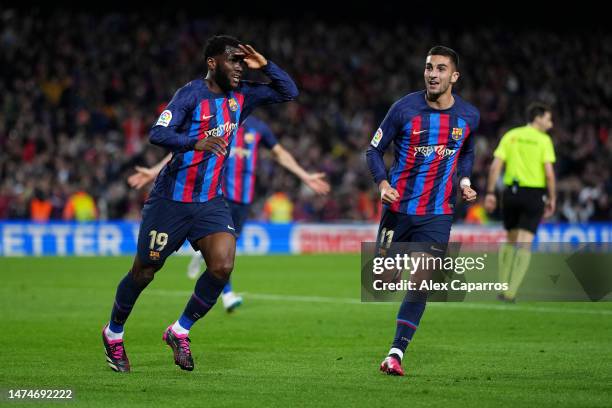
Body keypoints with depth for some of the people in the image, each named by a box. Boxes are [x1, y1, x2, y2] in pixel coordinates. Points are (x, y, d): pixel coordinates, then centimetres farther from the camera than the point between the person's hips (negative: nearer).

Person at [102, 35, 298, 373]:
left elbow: (288, 92, 9)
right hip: (172, 200, -5)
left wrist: (264, 65, -7)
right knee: (144, 272, 6)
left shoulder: (241, 96, 4)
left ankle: (180, 332, 4)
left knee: (223, 266, -16)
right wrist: (196, 143, -42)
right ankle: (113, 333, 30)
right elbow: (157, 133, -25)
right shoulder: (191, 94, -14)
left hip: (211, 201, 5)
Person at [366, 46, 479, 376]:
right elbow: (374, 150, 0)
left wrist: (464, 181, 3)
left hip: (437, 214, 1)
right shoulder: (405, 108, -8)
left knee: (419, 283, -9)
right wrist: (382, 182, -17)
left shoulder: (469, 116, 0)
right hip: (399, 208, -1)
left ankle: (396, 354, -3)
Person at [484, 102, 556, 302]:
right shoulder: (543, 140, -3)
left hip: (511, 192, 4)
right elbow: (549, 172, -10)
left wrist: (490, 193, 2)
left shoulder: (510, 136, 7)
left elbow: (496, 165, 0)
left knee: (510, 239, 19)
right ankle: (510, 292, -9)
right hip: (534, 194, -4)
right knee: (524, 243, -2)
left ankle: (502, 287, 18)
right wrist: (552, 198, 0)